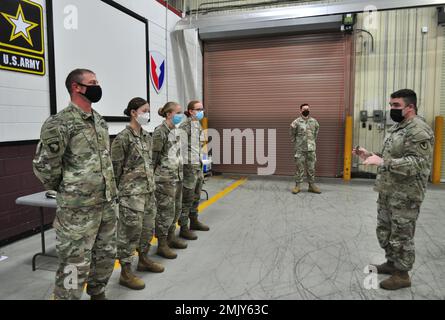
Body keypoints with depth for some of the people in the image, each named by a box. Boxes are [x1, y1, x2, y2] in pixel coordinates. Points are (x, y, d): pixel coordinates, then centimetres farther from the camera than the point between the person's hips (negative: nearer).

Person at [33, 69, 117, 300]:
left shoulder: (100, 121, 10)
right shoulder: (59, 124, -15)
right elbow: (44, 167, -12)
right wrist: (67, 190, 0)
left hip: (108, 205, 8)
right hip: (77, 210, -8)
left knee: (106, 255, 20)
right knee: (75, 265, 3)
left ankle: (98, 294, 42)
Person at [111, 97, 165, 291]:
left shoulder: (147, 136, 10)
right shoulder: (123, 138, -13)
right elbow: (115, 168, -11)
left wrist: (152, 184, 16)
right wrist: (116, 191, -9)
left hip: (148, 190, 8)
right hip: (131, 192, -8)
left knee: (148, 227, 17)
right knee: (129, 231, -1)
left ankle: (143, 260, 37)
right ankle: (125, 272, 13)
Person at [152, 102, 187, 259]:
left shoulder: (176, 130, 10)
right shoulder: (160, 132, -14)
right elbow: (153, 157, -15)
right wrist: (150, 179, -14)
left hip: (177, 176, 8)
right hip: (164, 179, -8)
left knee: (176, 209, 15)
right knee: (166, 211, -2)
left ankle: (171, 237, 32)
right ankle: (162, 245, 12)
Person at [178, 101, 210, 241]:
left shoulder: (198, 125, 13)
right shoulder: (185, 126, -15)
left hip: (198, 165, 9)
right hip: (189, 165, -9)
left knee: (196, 196, 19)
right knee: (187, 198, -1)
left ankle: (194, 221, 35)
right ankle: (183, 228, 10)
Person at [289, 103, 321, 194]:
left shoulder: (314, 122, 6)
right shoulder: (296, 122, -5)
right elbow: (292, 135, 4)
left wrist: (312, 142, 16)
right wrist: (296, 143, 6)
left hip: (311, 149, 3)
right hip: (300, 149, -3)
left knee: (311, 168, 8)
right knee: (299, 168, 0)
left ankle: (312, 185, 18)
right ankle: (297, 186, 9)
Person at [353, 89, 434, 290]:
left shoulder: (419, 130, -18)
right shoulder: (397, 127, 14)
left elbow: (417, 163, -26)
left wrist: (382, 162, -32)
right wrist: (370, 155, 8)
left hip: (405, 195, -9)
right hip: (387, 191, 10)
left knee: (401, 235, 3)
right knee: (384, 231, 19)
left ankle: (402, 275, 19)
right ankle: (392, 263, 37)